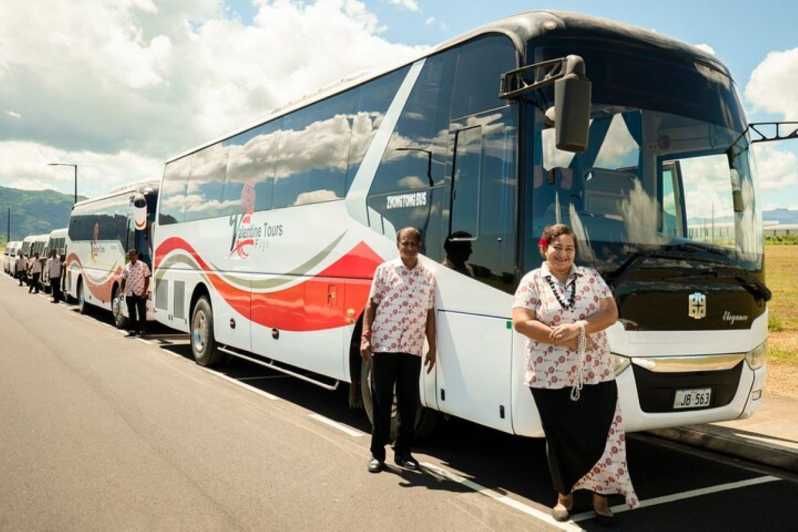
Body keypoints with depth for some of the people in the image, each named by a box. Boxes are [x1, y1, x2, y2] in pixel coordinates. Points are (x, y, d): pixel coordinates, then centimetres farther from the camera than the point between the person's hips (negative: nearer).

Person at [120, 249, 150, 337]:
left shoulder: (143, 265, -2)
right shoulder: (127, 267, 9)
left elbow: (147, 279, -4)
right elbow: (124, 279, 13)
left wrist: (145, 291, -11)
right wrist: (122, 291, 5)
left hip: (140, 293, -4)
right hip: (129, 293, 4)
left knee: (142, 312, 0)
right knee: (131, 313, 9)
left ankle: (141, 329, 7)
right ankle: (133, 329, 17)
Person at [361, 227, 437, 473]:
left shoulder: (428, 276, 8)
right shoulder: (384, 270, 1)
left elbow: (430, 315, 10)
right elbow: (371, 305, 1)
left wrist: (432, 348, 9)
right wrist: (365, 337, -8)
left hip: (413, 349, 3)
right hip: (383, 346, -2)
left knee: (409, 402, 8)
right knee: (382, 401, 4)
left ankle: (403, 452, 21)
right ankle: (377, 453, 15)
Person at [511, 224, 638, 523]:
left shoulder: (591, 277, 7)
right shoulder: (532, 281, 0)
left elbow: (611, 313, 0)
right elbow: (521, 322, -10)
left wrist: (578, 327, -17)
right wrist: (564, 339, -15)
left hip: (596, 375, 2)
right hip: (550, 379, -1)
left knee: (600, 438, 3)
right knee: (560, 440, 11)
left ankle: (600, 495, 19)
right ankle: (564, 494, 28)